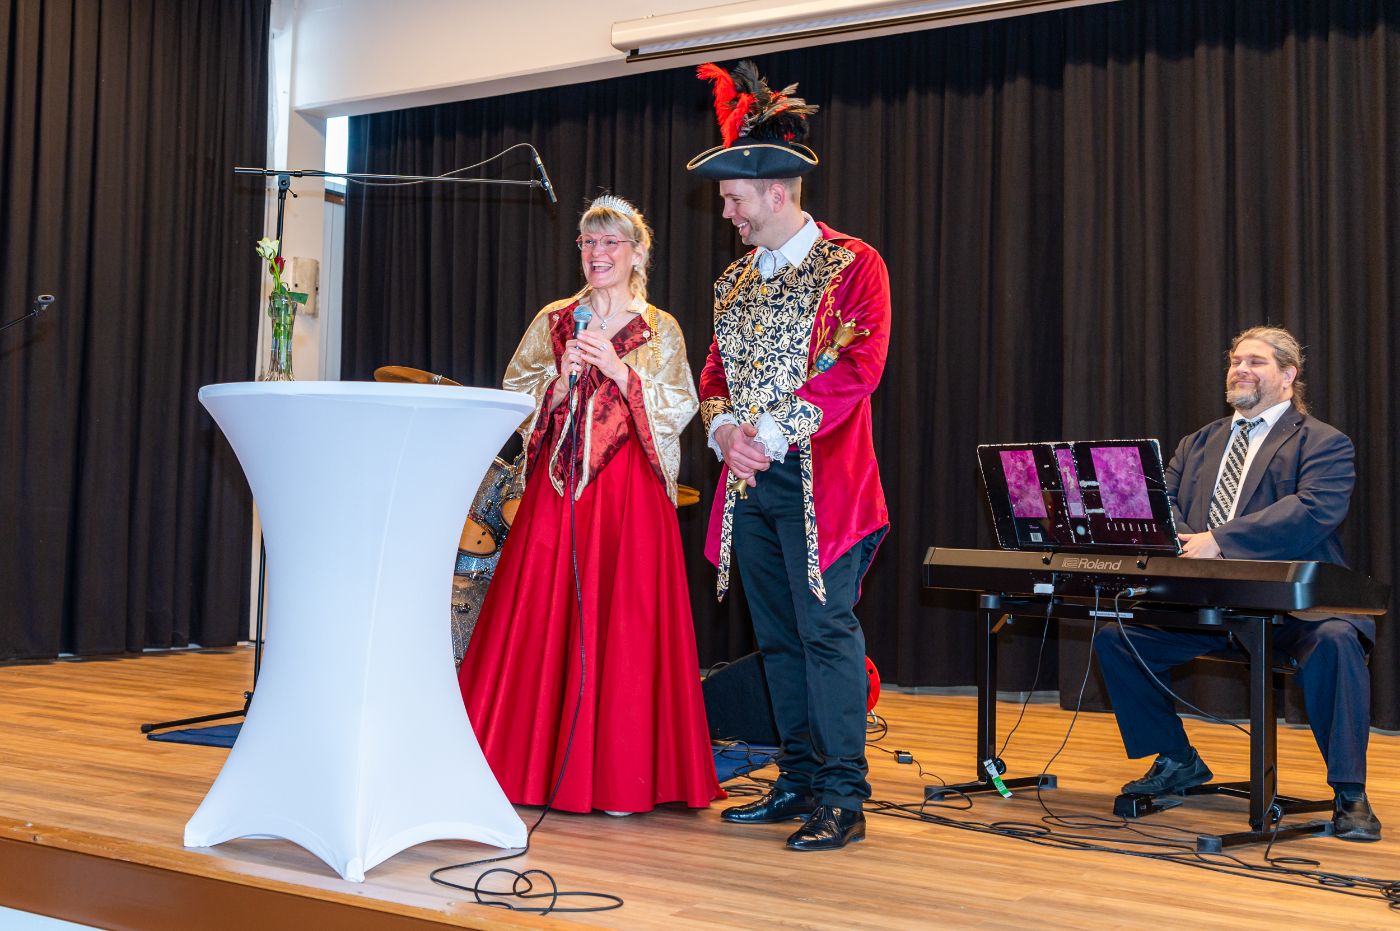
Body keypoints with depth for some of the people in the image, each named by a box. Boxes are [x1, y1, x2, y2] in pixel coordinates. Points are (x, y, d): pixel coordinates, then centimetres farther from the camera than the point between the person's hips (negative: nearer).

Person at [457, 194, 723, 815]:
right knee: (541, 621, -2)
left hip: (629, 494, -2)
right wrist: (562, 378, -8)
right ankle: (532, 763, 7)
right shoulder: (552, 321, 14)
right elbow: (515, 401, 9)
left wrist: (620, 372, -12)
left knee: (622, 624, -4)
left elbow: (677, 411, -1)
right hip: (556, 487, 2)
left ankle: (620, 776, 3)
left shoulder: (659, 331, 8)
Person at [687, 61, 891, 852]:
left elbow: (857, 369, -13)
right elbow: (717, 372, 17)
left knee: (827, 631, -9)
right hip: (750, 482, 7)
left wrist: (773, 434, -17)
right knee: (779, 638, 9)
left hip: (819, 480, -7)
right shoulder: (735, 281, 17)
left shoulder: (853, 265, -4)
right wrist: (725, 429, -5)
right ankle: (800, 782, 17)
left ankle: (843, 800, -5)